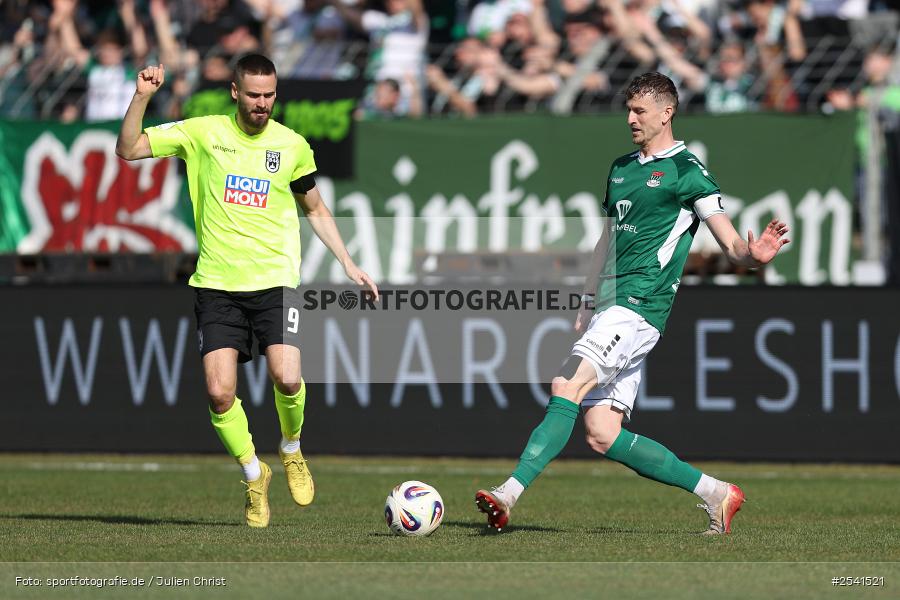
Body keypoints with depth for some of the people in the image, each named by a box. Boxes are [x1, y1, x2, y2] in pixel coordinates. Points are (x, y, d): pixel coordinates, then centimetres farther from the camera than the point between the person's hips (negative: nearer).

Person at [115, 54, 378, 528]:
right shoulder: (203, 133, 2)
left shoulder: (292, 146, 6)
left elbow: (315, 209, 19)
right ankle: (254, 476, 15)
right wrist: (142, 97, -13)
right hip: (217, 284, 0)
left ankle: (291, 450, 13)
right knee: (219, 394, -10)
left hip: (275, 280, 0)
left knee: (286, 379, -19)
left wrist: (348, 265, 14)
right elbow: (128, 150, 0)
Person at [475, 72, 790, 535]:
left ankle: (509, 495, -30)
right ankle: (715, 493, 11)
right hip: (611, 307, 9)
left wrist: (754, 255, -31)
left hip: (640, 305, -9)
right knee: (602, 435, 3)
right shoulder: (621, 169, 19)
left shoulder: (687, 172, -4)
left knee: (567, 386, -24)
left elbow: (731, 246, -8)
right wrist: (586, 306, 23)